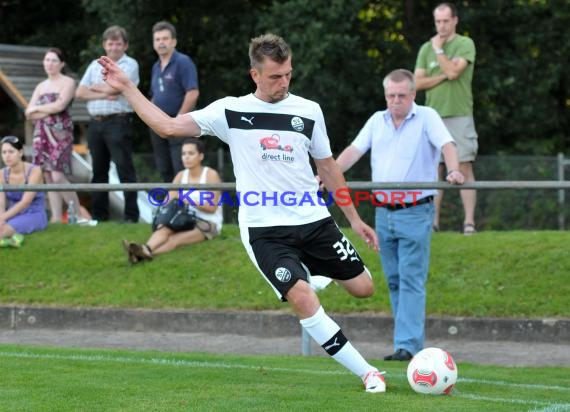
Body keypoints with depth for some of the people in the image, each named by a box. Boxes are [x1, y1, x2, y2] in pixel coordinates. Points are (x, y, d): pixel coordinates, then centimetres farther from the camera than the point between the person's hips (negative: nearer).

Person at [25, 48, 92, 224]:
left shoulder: (68, 82, 1)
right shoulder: (41, 86, 18)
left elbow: (60, 105, -14)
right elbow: (29, 114, 10)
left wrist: (38, 109, -1)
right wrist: (49, 110, -5)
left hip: (60, 133, -6)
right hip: (42, 134, 6)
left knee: (58, 176, -16)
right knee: (48, 177, 1)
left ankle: (79, 212, -3)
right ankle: (56, 217, 3)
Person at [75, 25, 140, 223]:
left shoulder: (130, 64, 0)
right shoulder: (95, 65, 17)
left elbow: (114, 87, -14)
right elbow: (80, 92, 8)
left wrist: (95, 87, 3)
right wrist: (103, 94, -6)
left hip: (118, 122, -6)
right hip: (95, 123, 6)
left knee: (125, 169, -7)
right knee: (99, 170, 10)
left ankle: (131, 214, -5)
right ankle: (99, 213, 17)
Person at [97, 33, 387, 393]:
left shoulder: (308, 111, 7)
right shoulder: (231, 111, 0)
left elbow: (328, 166, 16)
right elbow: (168, 126, -2)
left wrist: (354, 218, 17)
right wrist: (126, 87, -6)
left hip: (314, 220, 4)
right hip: (264, 229, -3)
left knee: (363, 287, 3)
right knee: (303, 299, -21)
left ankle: (313, 275, 37)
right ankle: (367, 373, -12)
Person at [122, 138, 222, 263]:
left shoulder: (211, 175, -7)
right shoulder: (181, 176, 9)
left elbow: (212, 207, -14)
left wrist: (190, 202, -27)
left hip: (208, 223, -5)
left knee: (176, 239, -34)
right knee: (165, 228, -30)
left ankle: (145, 253, -58)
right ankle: (146, 250, -59)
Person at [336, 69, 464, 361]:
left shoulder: (427, 118, -2)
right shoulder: (377, 121, 14)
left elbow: (447, 145, -16)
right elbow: (354, 150, 9)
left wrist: (453, 171, -36)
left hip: (415, 213, -6)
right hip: (383, 213, 6)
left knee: (411, 280, -10)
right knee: (394, 281, 8)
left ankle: (407, 346, -15)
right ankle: (411, 340, 14)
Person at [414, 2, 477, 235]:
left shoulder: (465, 45, 0)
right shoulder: (426, 48, 12)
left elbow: (453, 71, -15)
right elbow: (417, 82, 5)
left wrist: (438, 49, -4)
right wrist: (442, 76, -7)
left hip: (459, 116, -4)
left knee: (464, 168, -7)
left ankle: (469, 221, -9)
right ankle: (434, 221, 8)